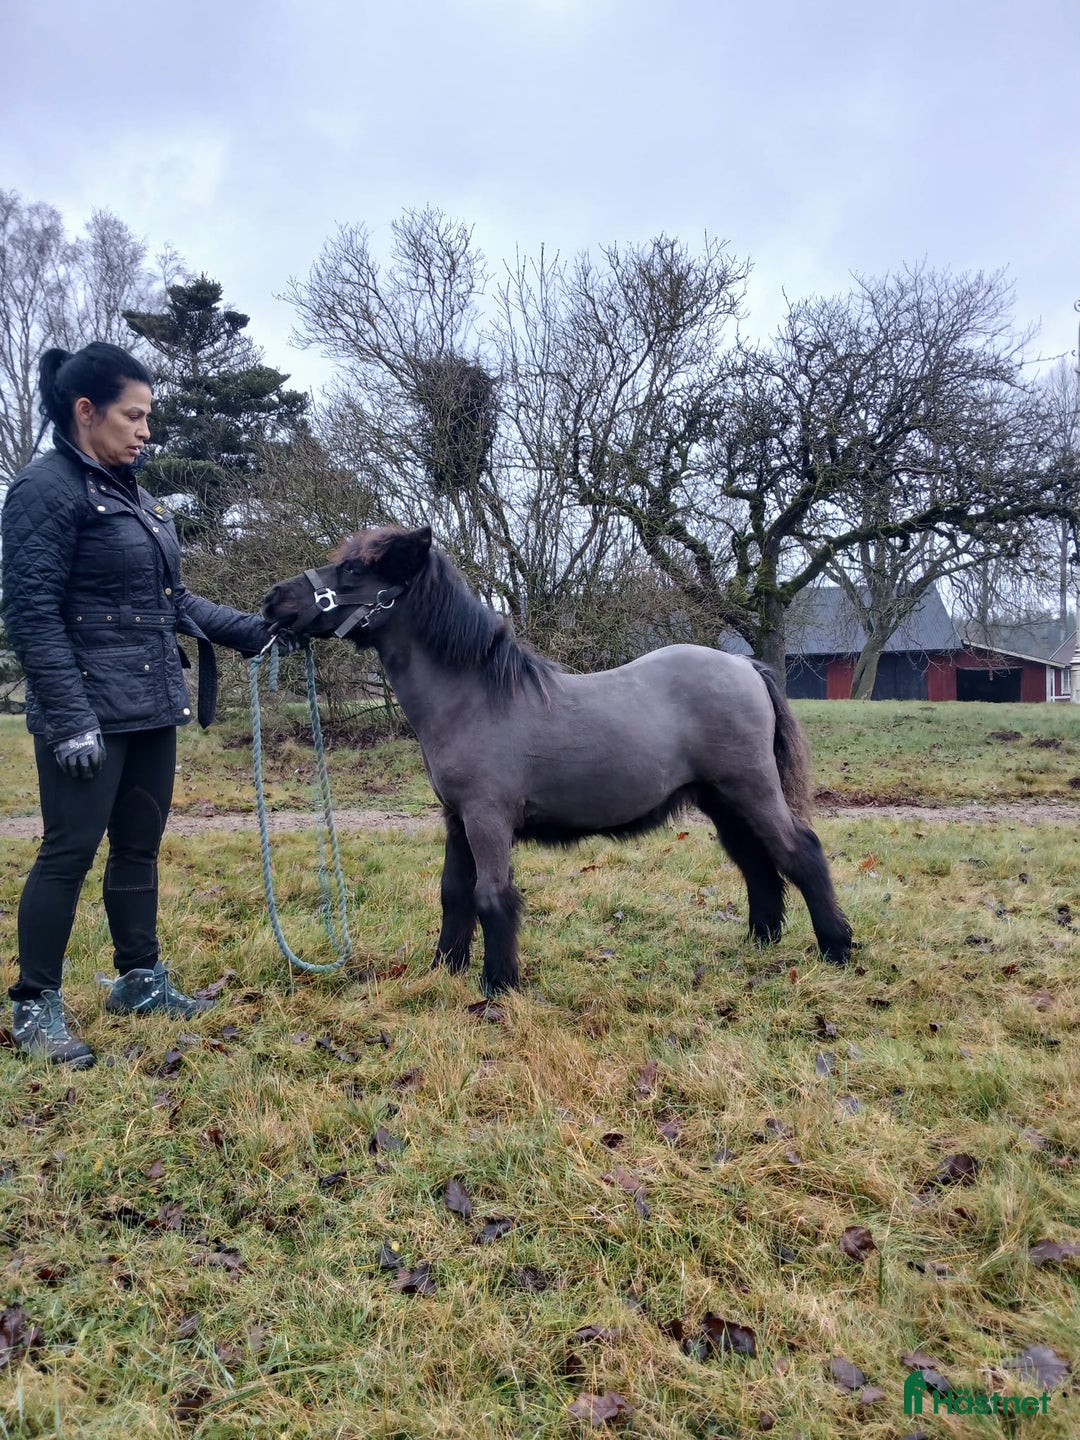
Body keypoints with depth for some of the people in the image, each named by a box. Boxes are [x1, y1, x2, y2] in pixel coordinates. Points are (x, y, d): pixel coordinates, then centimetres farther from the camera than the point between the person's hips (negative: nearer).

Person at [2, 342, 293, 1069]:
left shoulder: (135, 495, 13)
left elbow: (174, 601, 17)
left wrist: (254, 631, 11)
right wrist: (69, 718, -20)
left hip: (154, 708, 8)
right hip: (91, 714, -8)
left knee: (140, 847, 15)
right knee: (70, 852, 0)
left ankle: (141, 980, 29)